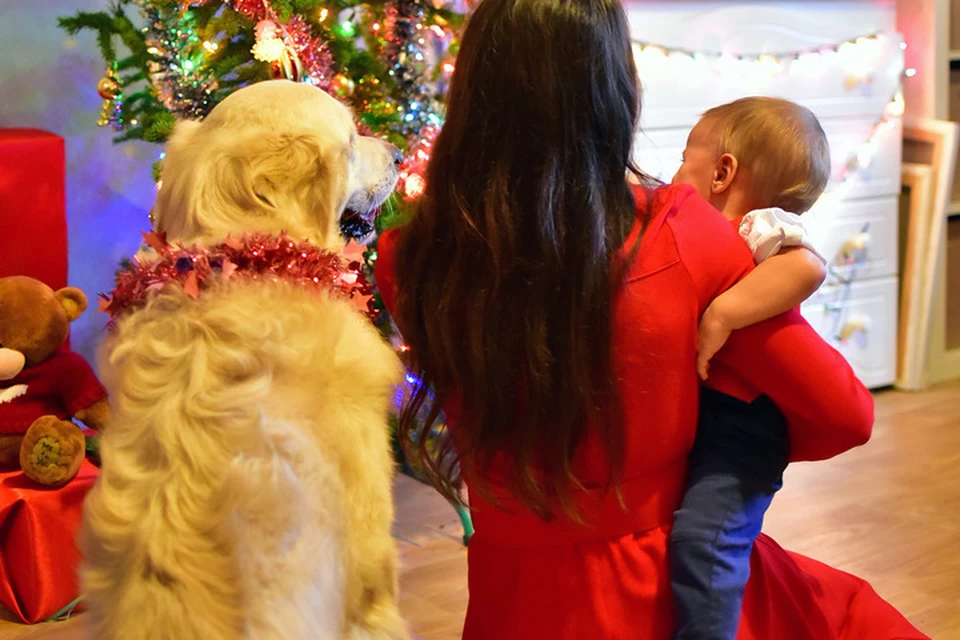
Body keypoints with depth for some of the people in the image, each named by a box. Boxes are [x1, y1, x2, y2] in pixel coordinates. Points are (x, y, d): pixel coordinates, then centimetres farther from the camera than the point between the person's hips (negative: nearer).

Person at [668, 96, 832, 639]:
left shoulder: (761, 228, -13)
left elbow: (808, 266, -35)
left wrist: (722, 315, -36)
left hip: (738, 418, -11)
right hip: (685, 412, 11)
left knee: (701, 536, -28)